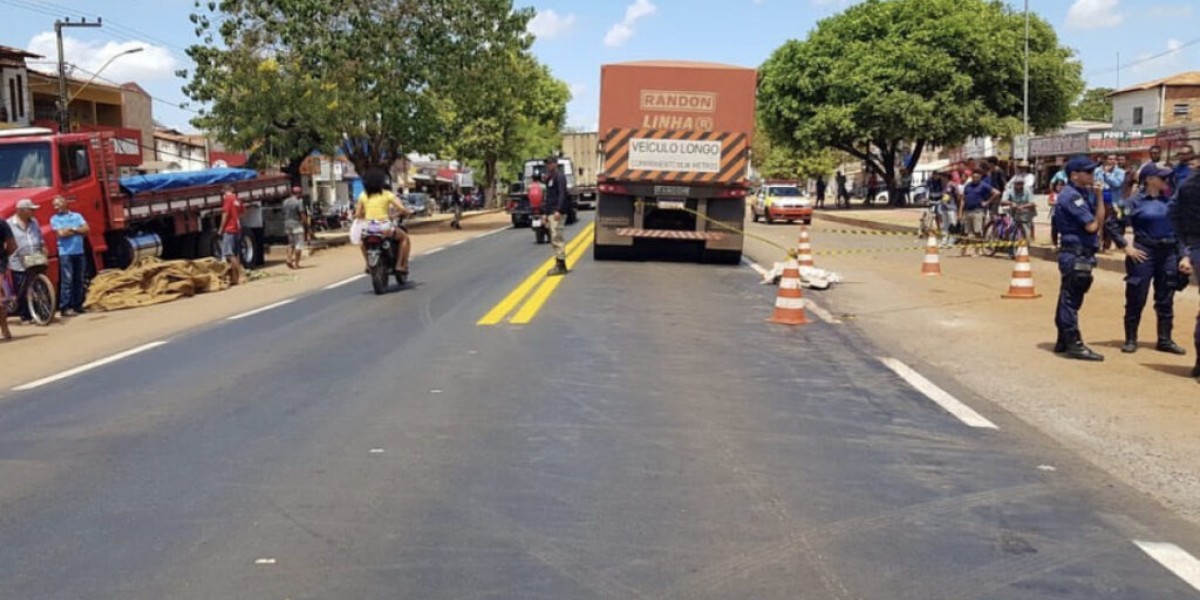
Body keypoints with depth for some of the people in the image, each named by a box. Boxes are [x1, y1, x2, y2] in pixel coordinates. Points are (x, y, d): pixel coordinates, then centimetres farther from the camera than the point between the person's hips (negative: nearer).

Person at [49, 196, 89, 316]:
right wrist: (77, 231, -2)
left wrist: (71, 229, -6)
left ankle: (77, 305, 15)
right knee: (67, 280, -8)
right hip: (65, 253, -4)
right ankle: (65, 307, -9)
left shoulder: (77, 216, 11)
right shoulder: (55, 219, 2)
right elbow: (61, 233, -11)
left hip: (79, 252, 4)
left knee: (79, 280, 8)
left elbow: (86, 229, 1)